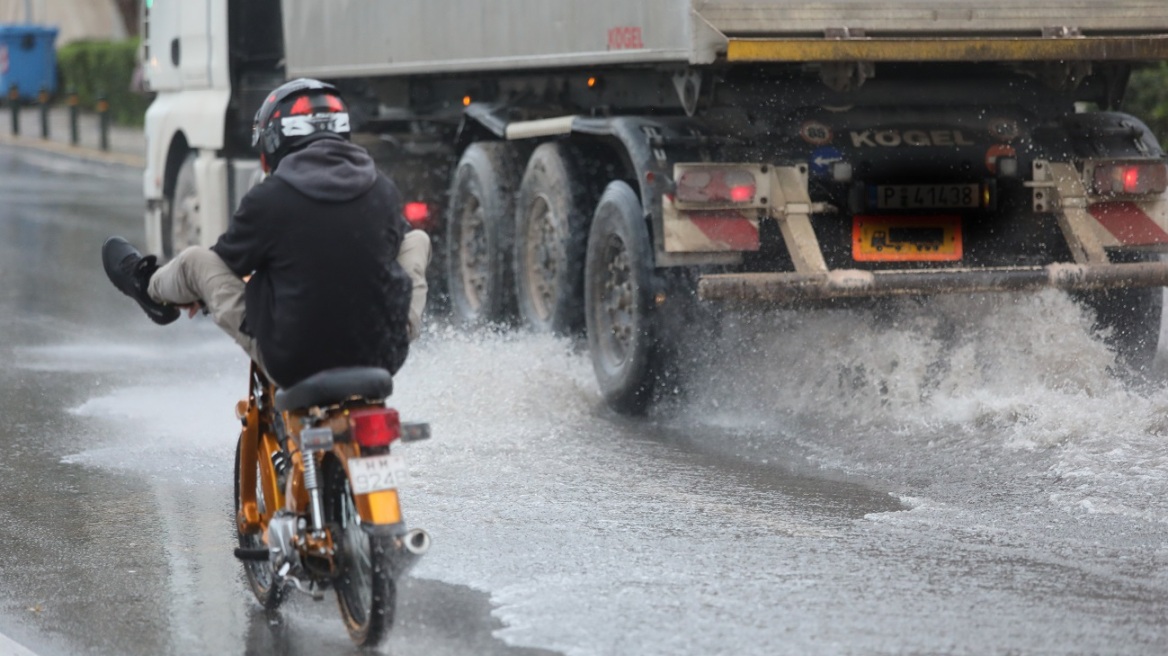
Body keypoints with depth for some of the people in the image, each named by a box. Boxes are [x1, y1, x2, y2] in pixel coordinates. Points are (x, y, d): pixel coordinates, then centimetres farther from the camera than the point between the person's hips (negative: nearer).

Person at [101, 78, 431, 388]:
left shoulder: (268, 198, -13)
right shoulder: (385, 190, -2)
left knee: (196, 260, 16)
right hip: (384, 356, 3)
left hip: (295, 362, -3)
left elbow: (229, 259, 5)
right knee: (417, 239, 25)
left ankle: (149, 286, 50)